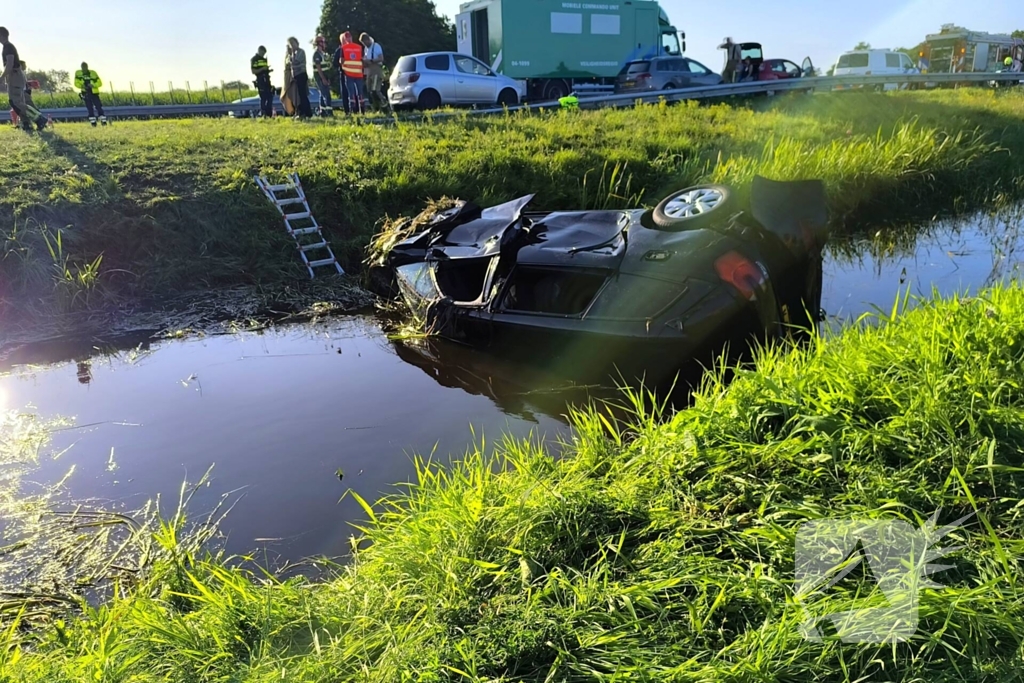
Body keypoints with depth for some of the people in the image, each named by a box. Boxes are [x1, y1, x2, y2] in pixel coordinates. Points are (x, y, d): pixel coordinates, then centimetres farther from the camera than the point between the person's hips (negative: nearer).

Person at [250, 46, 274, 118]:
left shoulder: (264, 59, 21)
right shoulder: (254, 59, -2)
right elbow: (253, 71, -8)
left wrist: (268, 69, 7)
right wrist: (262, 69, -19)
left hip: (266, 79, 8)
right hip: (260, 80, -8)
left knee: (270, 97, 4)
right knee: (263, 98, -9)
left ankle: (269, 114, 10)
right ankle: (263, 114, -7)